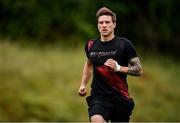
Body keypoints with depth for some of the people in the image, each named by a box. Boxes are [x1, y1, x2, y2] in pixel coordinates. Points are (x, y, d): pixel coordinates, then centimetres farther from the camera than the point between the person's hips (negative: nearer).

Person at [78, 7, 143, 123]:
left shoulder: (124, 44, -5)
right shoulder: (91, 45, 6)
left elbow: (139, 70, -5)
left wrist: (118, 68, -19)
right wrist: (83, 85, 18)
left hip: (120, 98, -1)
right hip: (98, 96, 1)